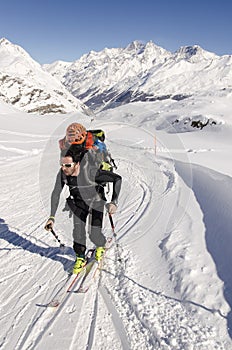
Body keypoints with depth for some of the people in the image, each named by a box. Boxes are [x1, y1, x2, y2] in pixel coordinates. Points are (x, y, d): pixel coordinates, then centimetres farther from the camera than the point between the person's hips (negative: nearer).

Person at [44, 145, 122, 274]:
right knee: (78, 228, -11)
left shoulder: (90, 172, -39)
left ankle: (100, 246, 31)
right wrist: (52, 217, -16)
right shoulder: (62, 174, -25)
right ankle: (80, 258, 14)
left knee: (94, 234, -6)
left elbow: (117, 178, -33)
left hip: (96, 202, -3)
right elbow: (55, 194, -10)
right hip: (79, 202, 3)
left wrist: (114, 202, -42)